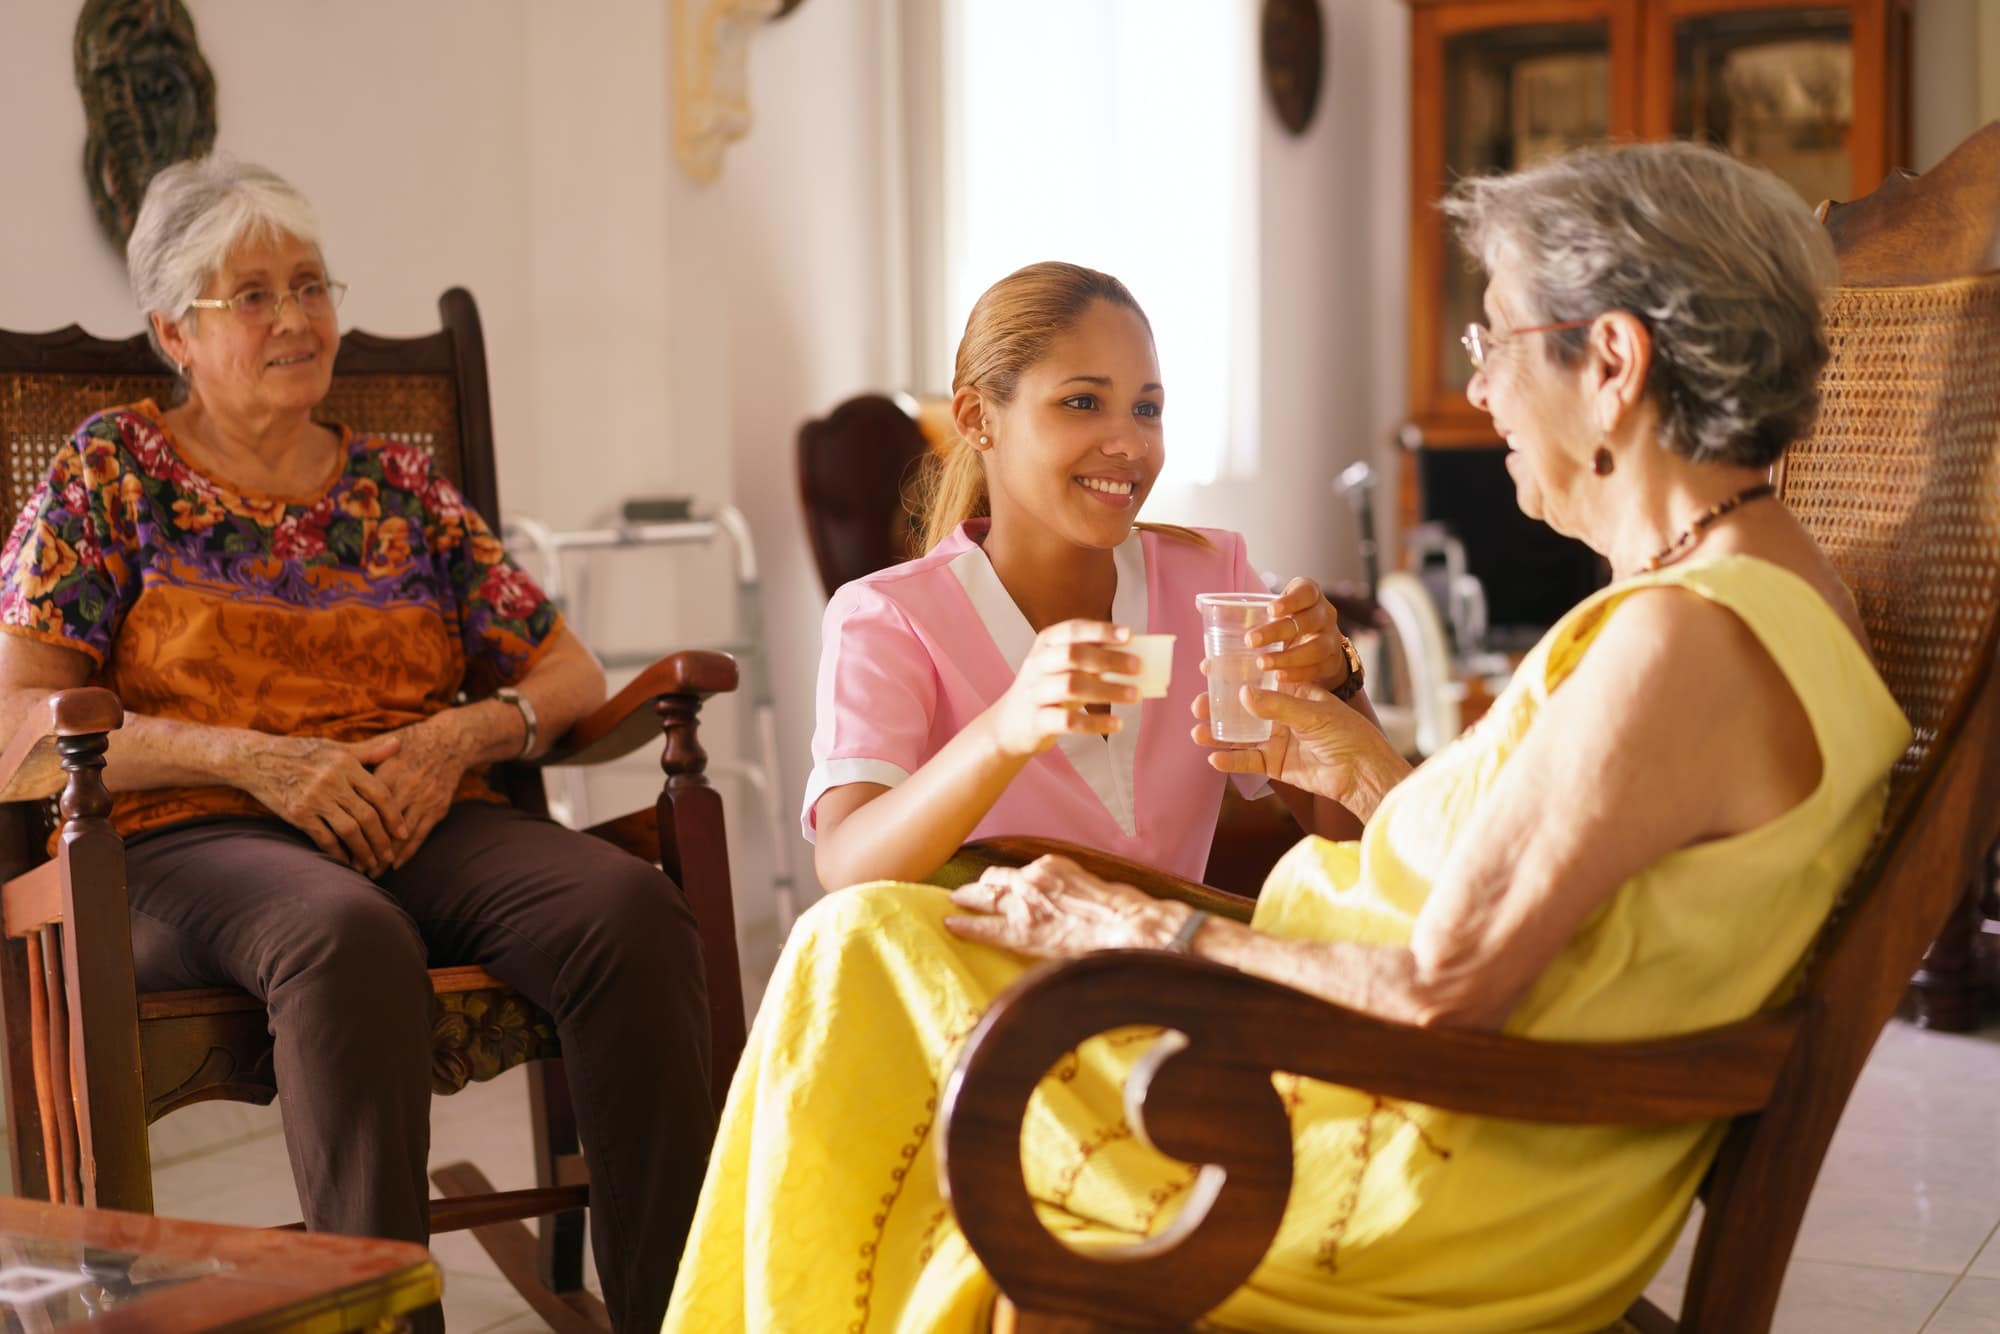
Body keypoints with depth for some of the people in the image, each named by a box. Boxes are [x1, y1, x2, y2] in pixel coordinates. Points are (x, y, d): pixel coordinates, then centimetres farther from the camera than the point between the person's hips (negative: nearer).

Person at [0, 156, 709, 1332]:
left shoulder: (401, 483, 21)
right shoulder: (114, 472, 11)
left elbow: (570, 676, 19)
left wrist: (460, 735, -5)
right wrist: (254, 760, -13)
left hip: (427, 827, 3)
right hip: (191, 842, -3)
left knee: (632, 908, -29)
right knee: (350, 937, -40)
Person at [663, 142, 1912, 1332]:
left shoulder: (1689, 641, -26)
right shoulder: (1760, 586, 6)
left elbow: (1444, 988, -25)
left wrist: (1154, 932, -14)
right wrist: (1372, 776, 11)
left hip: (1439, 1188, -10)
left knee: (874, 955, -2)